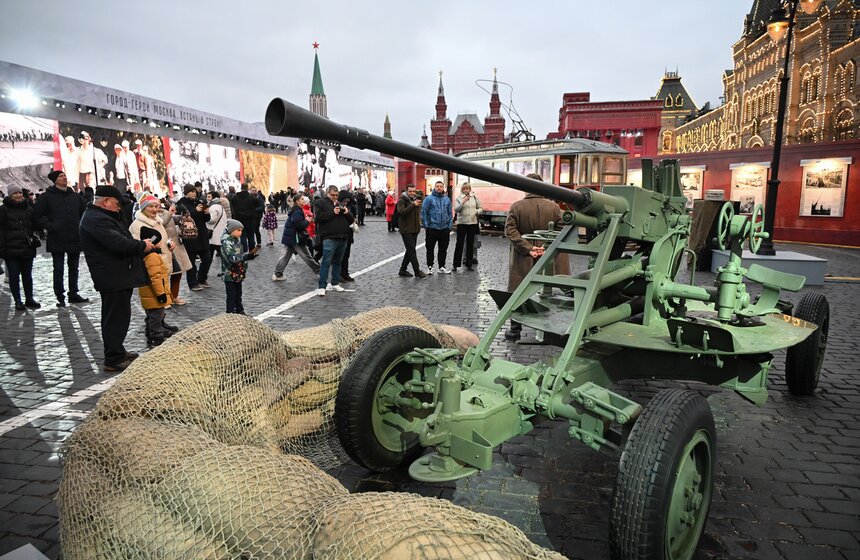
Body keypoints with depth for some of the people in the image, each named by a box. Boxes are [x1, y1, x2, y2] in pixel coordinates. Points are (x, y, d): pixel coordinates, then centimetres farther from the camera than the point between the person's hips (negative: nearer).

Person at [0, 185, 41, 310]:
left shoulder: (29, 209, 10)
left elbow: (34, 227, 17)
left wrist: (33, 240, 8)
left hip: (27, 248, 3)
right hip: (11, 249, -3)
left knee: (27, 274, 10)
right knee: (14, 275, 1)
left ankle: (29, 299, 18)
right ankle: (18, 301, 8)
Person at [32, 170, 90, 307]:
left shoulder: (75, 196, 9)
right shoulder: (47, 197, -3)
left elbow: (84, 213, 19)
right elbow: (37, 215, -3)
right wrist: (49, 226, -14)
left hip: (75, 238, 4)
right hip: (57, 240, -4)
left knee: (74, 268, 13)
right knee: (58, 269, 2)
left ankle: (73, 294, 23)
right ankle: (60, 297, 10)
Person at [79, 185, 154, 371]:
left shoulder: (99, 216, 18)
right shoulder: (96, 220, -18)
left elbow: (120, 239, 22)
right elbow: (118, 243, -27)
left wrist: (140, 244, 8)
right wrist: (142, 245, -13)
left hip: (116, 276, 11)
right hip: (114, 277, -11)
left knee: (117, 316, 19)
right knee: (116, 317, -5)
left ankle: (117, 352, 30)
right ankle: (114, 359, 2)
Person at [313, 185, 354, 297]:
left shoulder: (341, 204, 22)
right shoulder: (320, 203, 4)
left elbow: (351, 220, 19)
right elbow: (318, 217, -12)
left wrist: (347, 213, -3)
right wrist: (333, 212, -16)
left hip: (342, 237, 6)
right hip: (329, 238, -6)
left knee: (337, 262, 13)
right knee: (326, 262, -10)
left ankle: (335, 283, 23)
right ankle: (321, 286, -8)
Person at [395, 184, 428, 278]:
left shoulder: (415, 199, 14)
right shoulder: (402, 200, -9)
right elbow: (402, 212, -25)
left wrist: (419, 220, 10)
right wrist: (413, 205, -29)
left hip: (415, 229, 8)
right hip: (406, 230, -8)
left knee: (410, 250, 12)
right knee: (412, 250, -7)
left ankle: (403, 270, 22)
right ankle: (417, 271, -3)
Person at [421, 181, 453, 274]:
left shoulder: (447, 199, 9)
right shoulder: (429, 199, -4)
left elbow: (450, 213, 14)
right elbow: (423, 212, -5)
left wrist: (450, 225, 6)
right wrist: (426, 225, -9)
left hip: (444, 229, 4)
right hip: (432, 228, -4)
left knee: (443, 249, 9)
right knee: (430, 249, 5)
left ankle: (441, 267, 20)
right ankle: (429, 267, 15)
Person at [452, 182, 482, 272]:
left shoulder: (474, 198, 8)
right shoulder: (459, 198, 0)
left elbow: (480, 208, 15)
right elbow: (456, 209, -11)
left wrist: (477, 211, -6)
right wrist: (463, 202, -22)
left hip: (472, 223, 3)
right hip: (461, 223, -3)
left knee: (470, 244, 8)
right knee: (459, 243, -3)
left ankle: (469, 264, 16)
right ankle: (456, 264, 4)